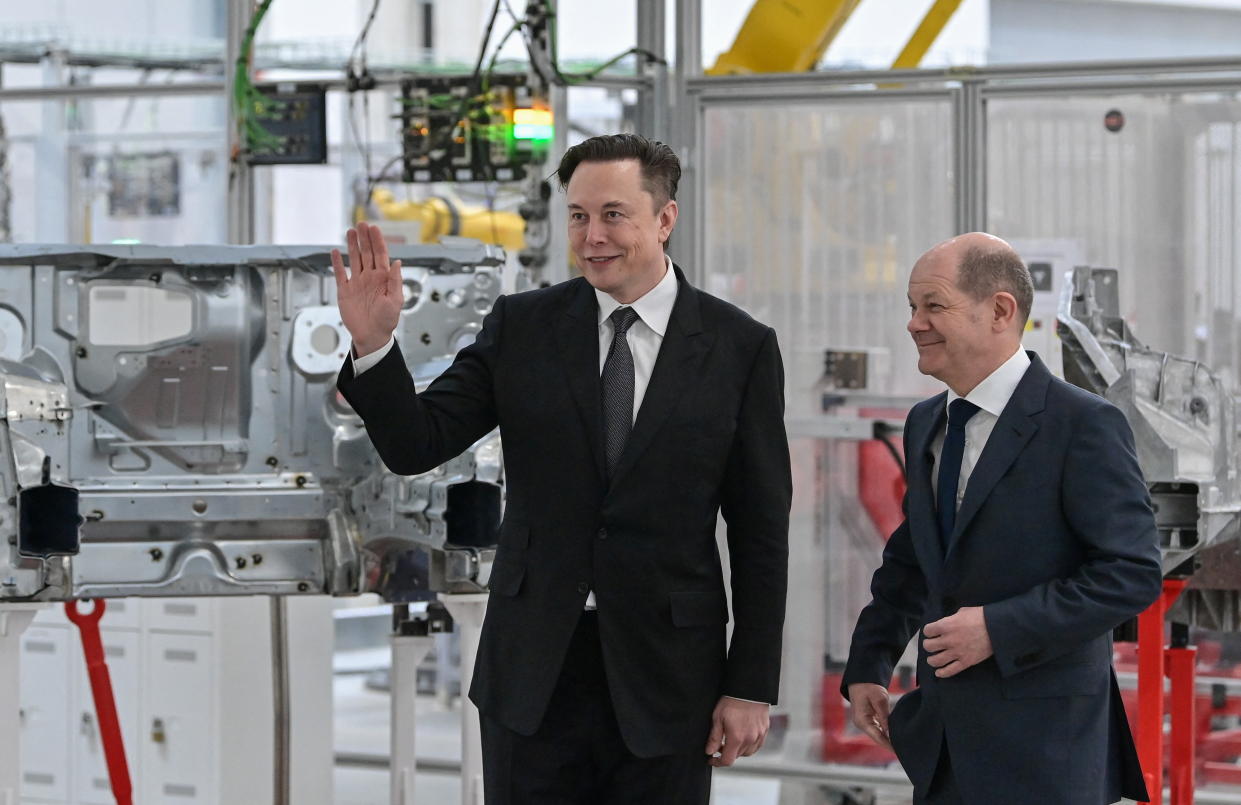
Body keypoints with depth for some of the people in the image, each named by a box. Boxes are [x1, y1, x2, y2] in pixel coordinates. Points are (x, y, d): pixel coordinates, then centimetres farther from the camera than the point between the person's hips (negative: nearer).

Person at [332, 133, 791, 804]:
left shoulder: (740, 347, -2)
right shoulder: (522, 327, 2)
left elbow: (761, 533, 0)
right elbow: (415, 447, -2)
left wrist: (752, 687, -2)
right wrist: (372, 344, -19)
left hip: (664, 675, -1)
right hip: (533, 673, 1)